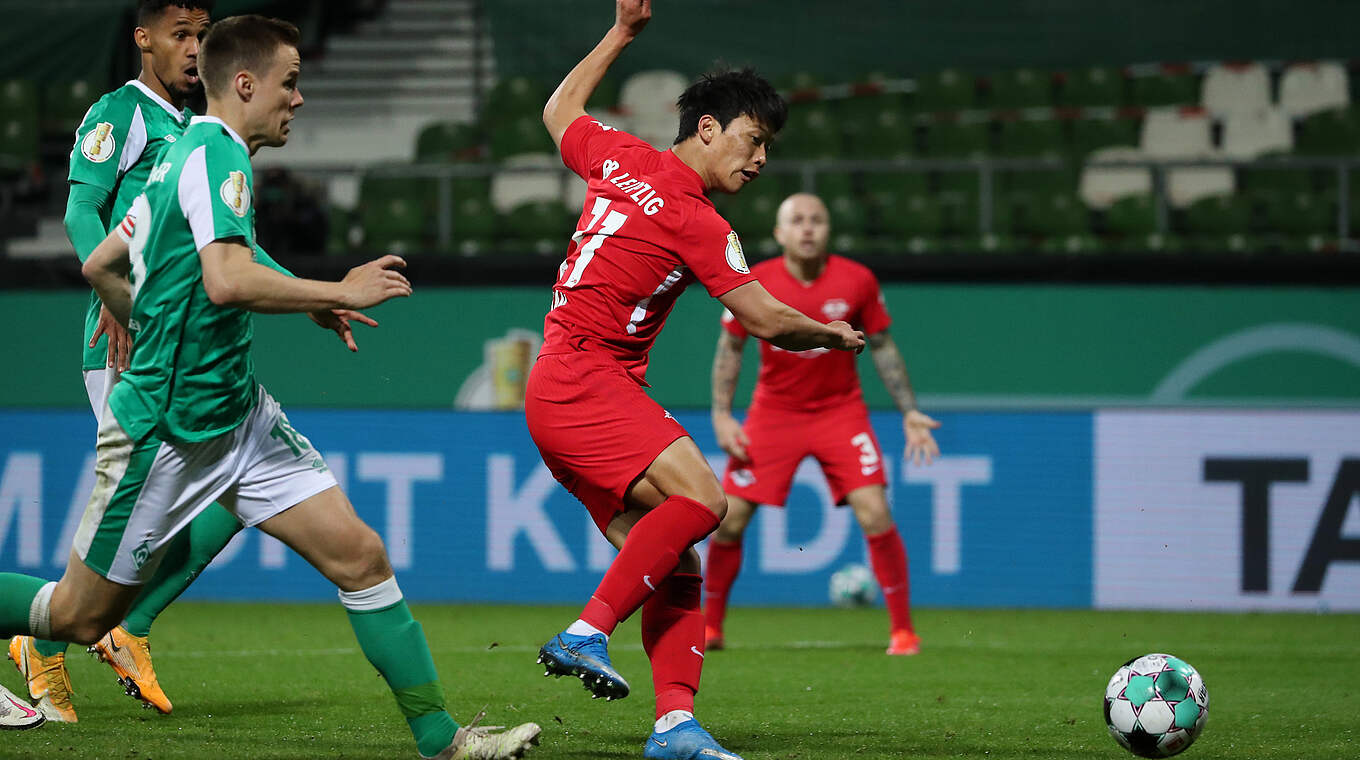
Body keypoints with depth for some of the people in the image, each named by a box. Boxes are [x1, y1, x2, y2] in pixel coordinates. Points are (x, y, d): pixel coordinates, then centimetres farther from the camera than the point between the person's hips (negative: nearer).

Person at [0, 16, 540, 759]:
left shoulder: (186, 154, 12)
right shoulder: (215, 153, -16)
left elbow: (98, 266, 21)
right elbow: (228, 280, -32)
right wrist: (339, 293, -21)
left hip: (238, 412, 9)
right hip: (168, 430, -9)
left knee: (358, 553, -3)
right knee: (77, 616, 3)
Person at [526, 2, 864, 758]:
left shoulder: (619, 157, 12)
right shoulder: (696, 222, -11)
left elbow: (559, 112, 33)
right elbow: (767, 320, -9)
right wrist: (837, 335, 9)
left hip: (560, 395, 9)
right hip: (586, 382, -9)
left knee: (676, 567, 0)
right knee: (700, 497, -26)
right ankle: (588, 632, -25)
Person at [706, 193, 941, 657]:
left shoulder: (857, 281, -10)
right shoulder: (753, 284, -11)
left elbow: (882, 347, 2)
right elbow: (730, 348, 2)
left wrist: (909, 412, -1)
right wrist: (721, 416, -6)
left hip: (840, 409, 0)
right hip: (773, 413, 1)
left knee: (875, 515, -15)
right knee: (730, 519, -5)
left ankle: (903, 630, -3)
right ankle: (709, 627, 14)